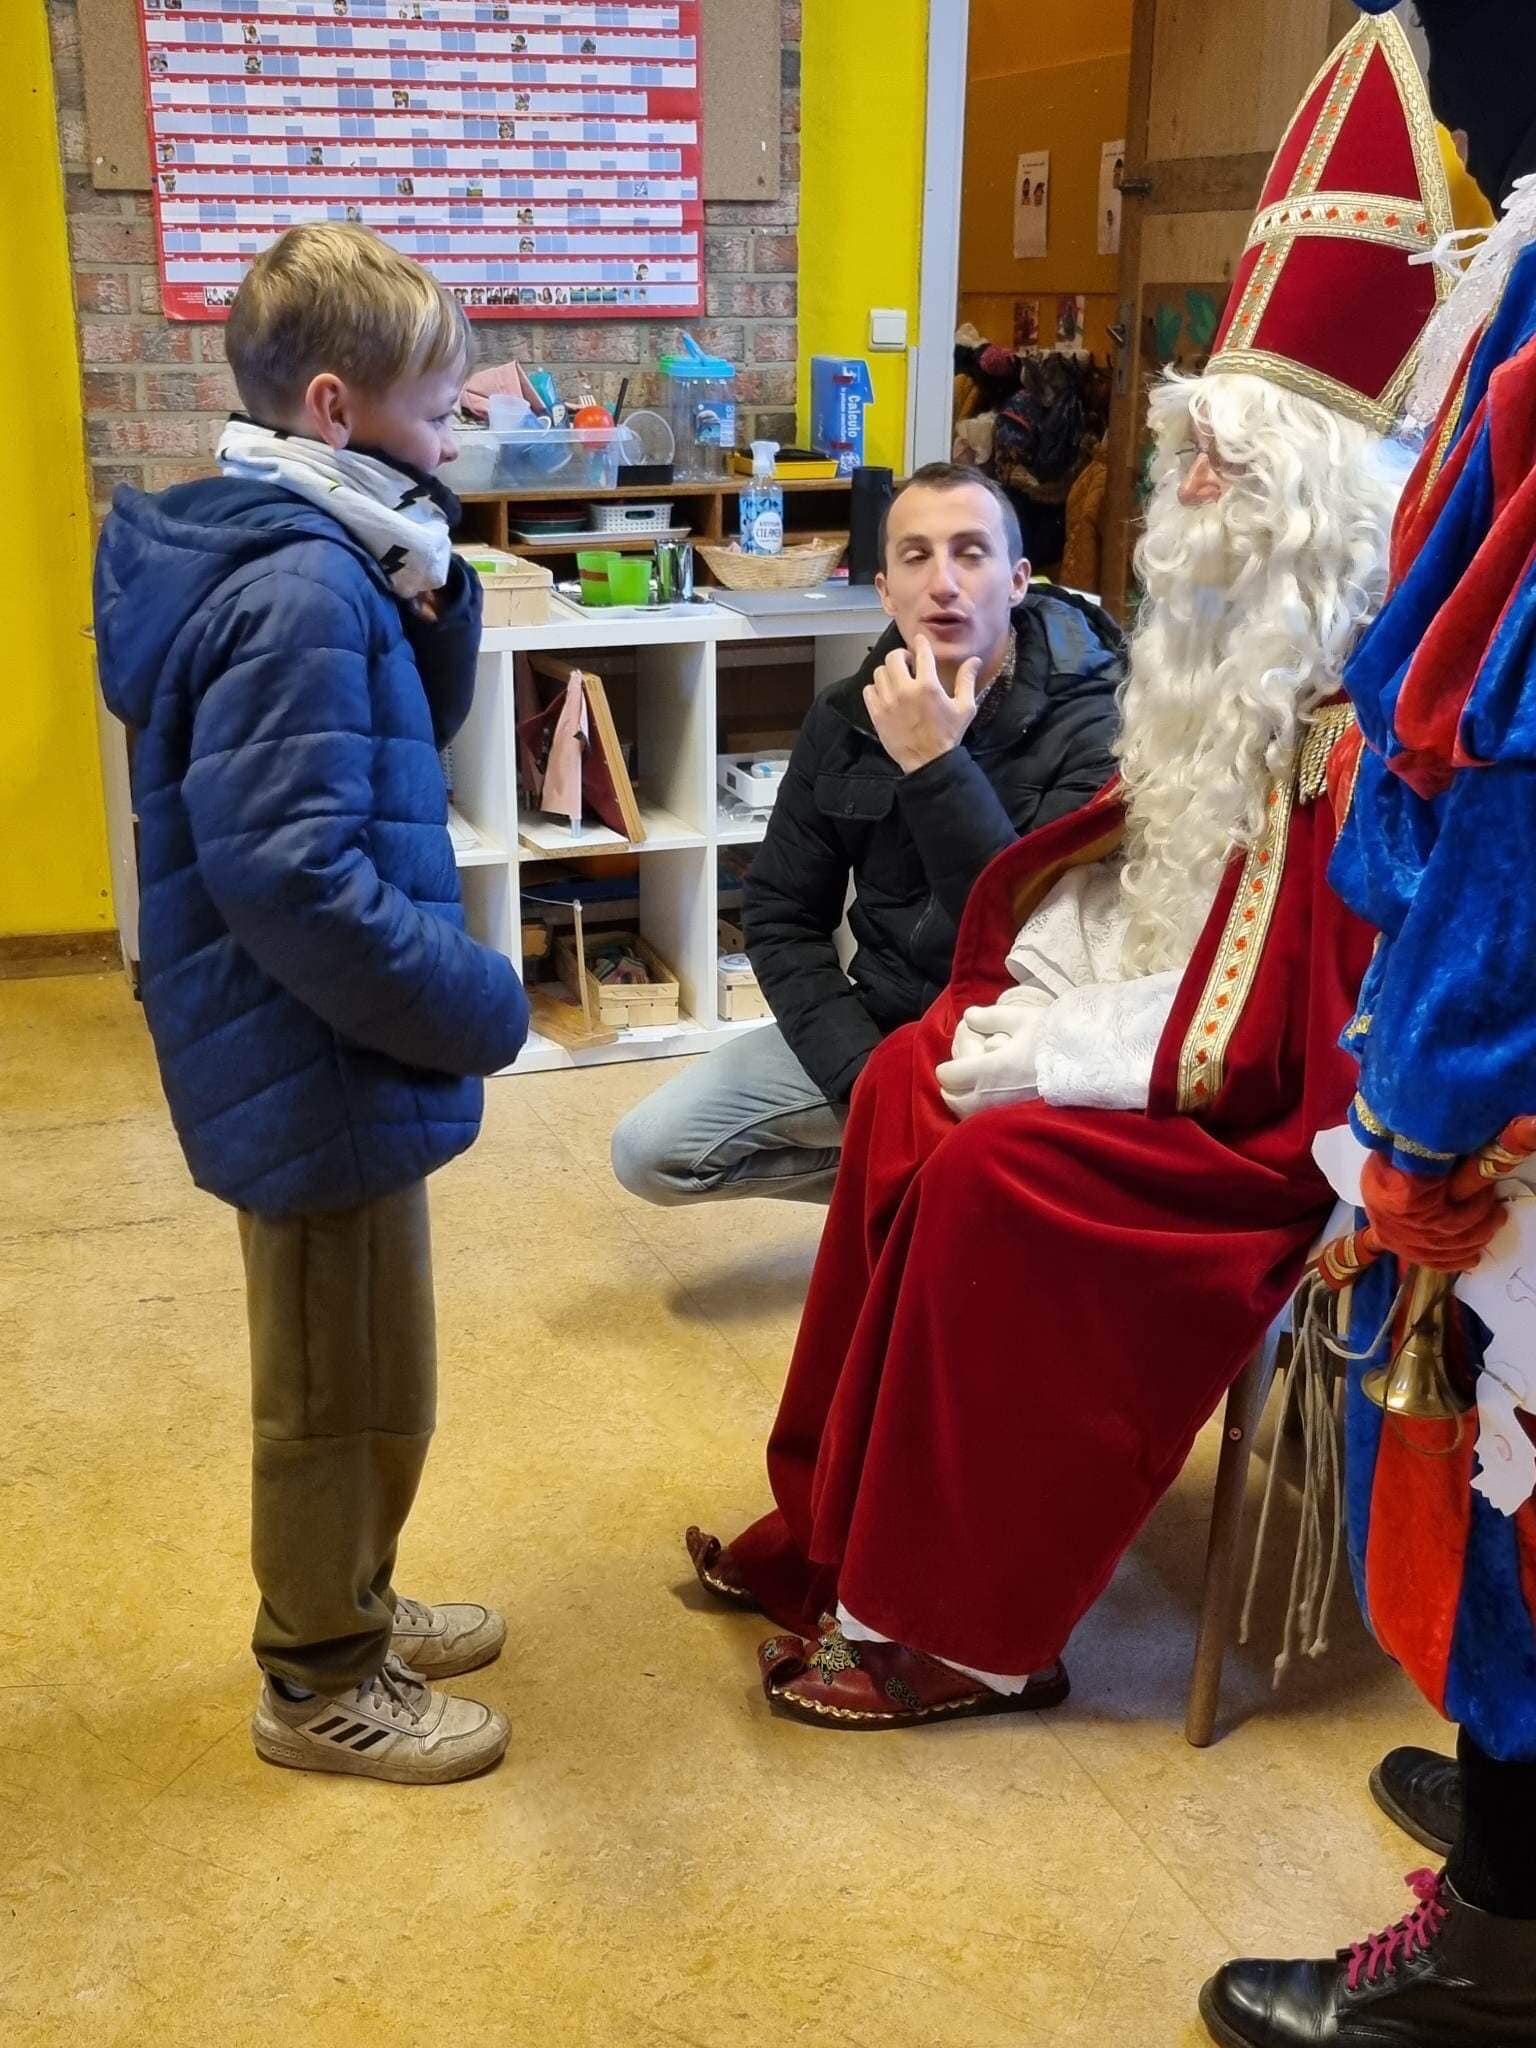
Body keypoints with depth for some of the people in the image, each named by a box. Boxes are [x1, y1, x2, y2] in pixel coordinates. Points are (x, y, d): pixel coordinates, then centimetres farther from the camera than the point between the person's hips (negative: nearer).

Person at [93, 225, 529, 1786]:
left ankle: (340, 1608, 44)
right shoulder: (300, 592, -24)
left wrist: (428, 600, -1)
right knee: (350, 1399, 8)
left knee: (342, 1381, 25)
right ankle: (319, 1685, 28)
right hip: (321, 1071, -10)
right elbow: (289, 874, -30)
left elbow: (409, 737, 16)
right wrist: (479, 1010, -21)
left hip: (304, 1055, 10)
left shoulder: (300, 559, 7)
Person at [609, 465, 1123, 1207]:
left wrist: (934, 766, -31)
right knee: (650, 1151, -2)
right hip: (874, 1027, 6)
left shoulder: (1092, 724, -15)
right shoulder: (846, 717, 1)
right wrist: (862, 1075, -11)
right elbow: (783, 913, 3)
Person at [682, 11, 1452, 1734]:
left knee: (999, 1170, -22)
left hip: (1273, 1110, -9)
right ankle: (841, 1523, 8)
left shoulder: (1362, 710, -22)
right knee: (910, 1082, -3)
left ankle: (958, 1622, -5)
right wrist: (1046, 990, -2)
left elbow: (1318, 1012, -24)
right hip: (1167, 1033, 9)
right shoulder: (1225, 651, 8)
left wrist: (1105, 1056, -21)